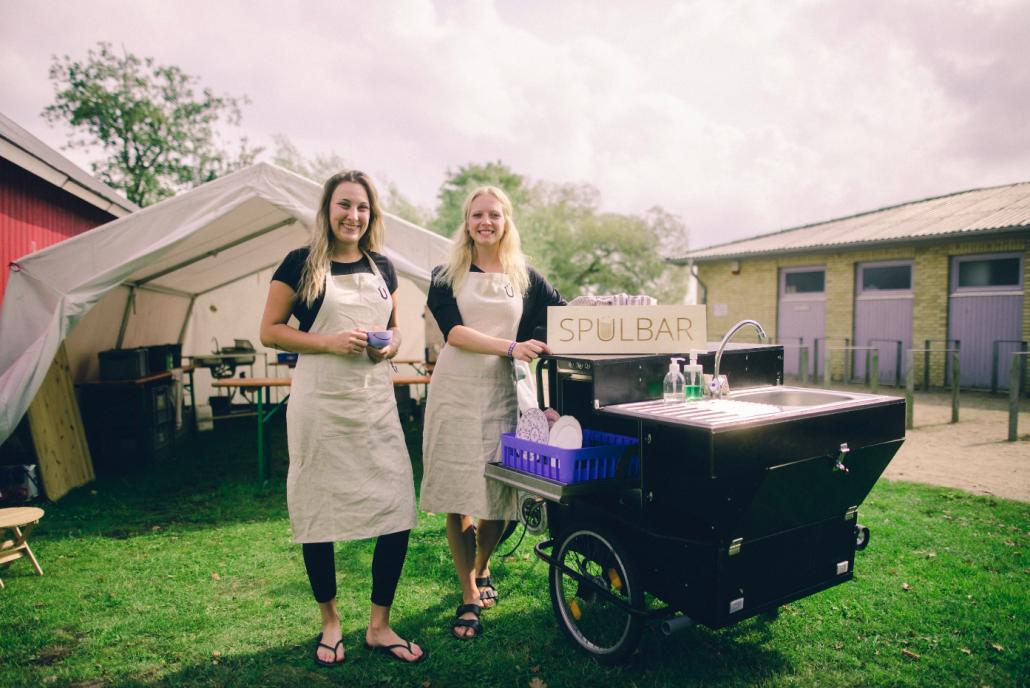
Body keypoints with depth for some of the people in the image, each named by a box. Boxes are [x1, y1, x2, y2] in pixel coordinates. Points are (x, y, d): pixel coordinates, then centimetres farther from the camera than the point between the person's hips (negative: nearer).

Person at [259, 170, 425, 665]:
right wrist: (329, 342, -15)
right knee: (318, 510, 6)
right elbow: (270, 332, -1)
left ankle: (379, 626, 17)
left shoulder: (381, 268, 11)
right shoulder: (301, 263, -1)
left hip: (376, 399, 4)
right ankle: (330, 622, 28)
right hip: (319, 401, -3)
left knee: (397, 507, -1)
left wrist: (390, 344, -2)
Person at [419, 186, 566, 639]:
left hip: (505, 395, 2)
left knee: (500, 500, 4)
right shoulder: (447, 276, 6)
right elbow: (454, 331, -8)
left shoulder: (526, 278, 12)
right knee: (459, 499, 0)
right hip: (457, 392, -1)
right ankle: (469, 597, 16)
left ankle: (481, 569, 34)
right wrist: (511, 347, -22)